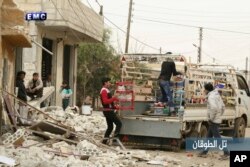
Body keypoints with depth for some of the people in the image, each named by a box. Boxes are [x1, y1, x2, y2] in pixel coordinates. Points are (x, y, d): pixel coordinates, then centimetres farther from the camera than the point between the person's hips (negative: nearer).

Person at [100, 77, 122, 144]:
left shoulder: (106, 90, 20)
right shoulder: (104, 91, -14)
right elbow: (105, 101, -25)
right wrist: (113, 98, -21)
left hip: (108, 111, 11)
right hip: (108, 111, -11)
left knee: (110, 127, 13)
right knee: (119, 123, -10)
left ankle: (104, 141, 13)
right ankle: (115, 138, -13)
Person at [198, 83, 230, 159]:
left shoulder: (211, 97, -16)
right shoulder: (217, 95, 14)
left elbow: (214, 108, -33)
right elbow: (223, 107, 21)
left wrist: (211, 119, -22)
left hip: (213, 121, -10)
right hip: (217, 120, 10)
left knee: (217, 137, -6)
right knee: (209, 136, 15)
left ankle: (226, 153, -4)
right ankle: (204, 152, 21)